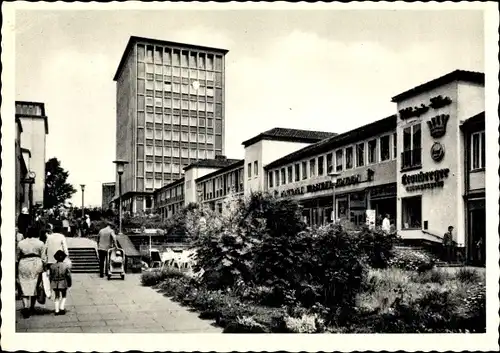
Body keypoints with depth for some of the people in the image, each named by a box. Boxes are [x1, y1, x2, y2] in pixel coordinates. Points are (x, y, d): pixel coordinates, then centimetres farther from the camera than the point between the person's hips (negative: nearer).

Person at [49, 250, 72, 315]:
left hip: (55, 284, 2)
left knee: (56, 297, 12)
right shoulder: (66, 266, -8)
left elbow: (50, 276, 4)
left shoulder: (52, 266, -1)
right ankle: (61, 308, 0)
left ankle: (57, 311, 8)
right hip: (63, 284, -2)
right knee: (63, 296, 14)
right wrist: (69, 284, 3)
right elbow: (68, 276, -6)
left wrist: (50, 285, 13)